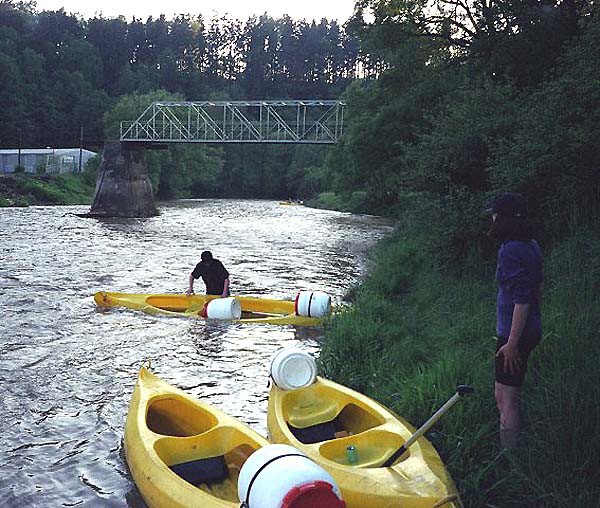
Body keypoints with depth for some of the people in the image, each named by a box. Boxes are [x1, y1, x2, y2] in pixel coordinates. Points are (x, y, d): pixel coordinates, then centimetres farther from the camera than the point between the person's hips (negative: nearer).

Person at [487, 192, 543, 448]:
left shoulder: (511, 251, -22)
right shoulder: (531, 246, 6)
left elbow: (522, 300, -25)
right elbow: (537, 288, 16)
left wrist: (512, 343, -21)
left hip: (514, 332, -10)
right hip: (530, 329, 10)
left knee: (506, 398, 0)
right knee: (505, 394, 20)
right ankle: (511, 449, 33)